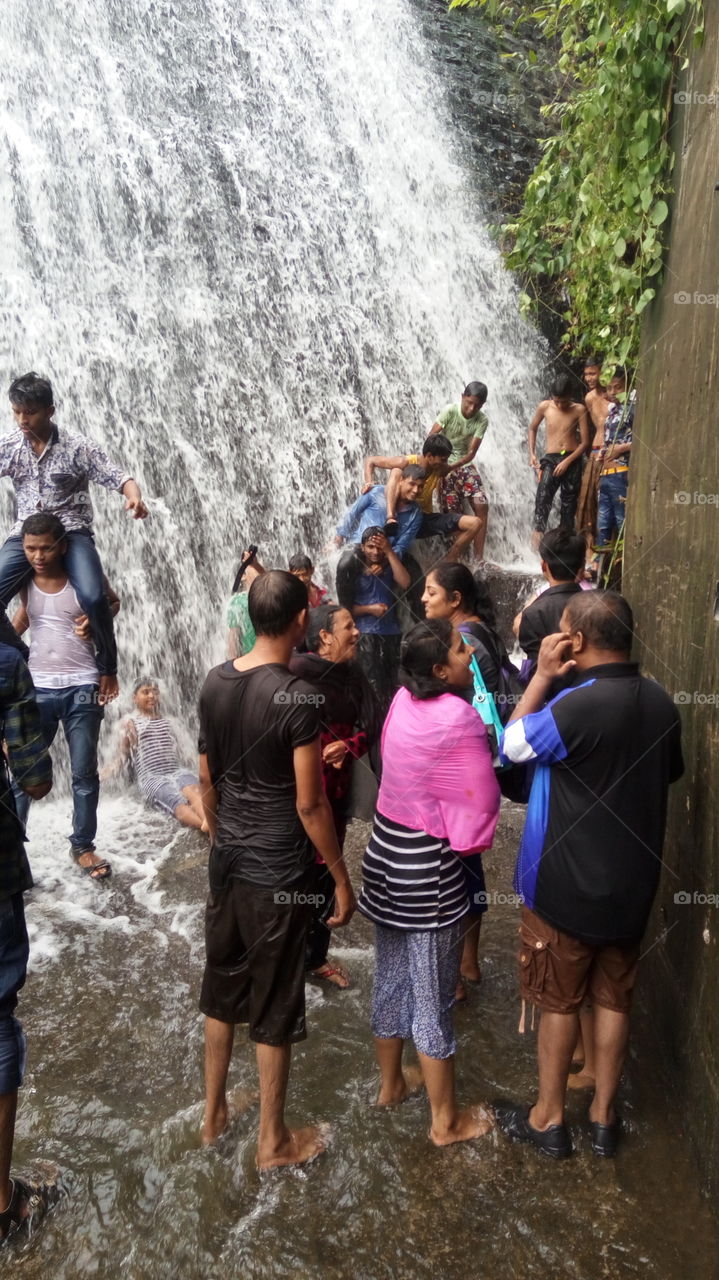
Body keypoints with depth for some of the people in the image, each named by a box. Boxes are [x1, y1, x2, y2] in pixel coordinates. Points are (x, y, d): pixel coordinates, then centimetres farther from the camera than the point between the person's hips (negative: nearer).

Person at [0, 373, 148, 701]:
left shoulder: (77, 447, -7)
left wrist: (134, 498, -33)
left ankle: (107, 667, -6)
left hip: (72, 532, -3)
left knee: (93, 598, -28)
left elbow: (119, 478, -10)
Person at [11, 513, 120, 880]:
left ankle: (83, 846, 21)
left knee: (84, 773, 7)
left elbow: (114, 602, 12)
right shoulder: (25, 581, 0)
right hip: (37, 688, 1)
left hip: (82, 688, -1)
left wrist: (95, 620, -8)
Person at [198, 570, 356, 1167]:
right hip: (278, 871, -6)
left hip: (227, 861, 7)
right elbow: (309, 804, -19)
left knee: (222, 987, 21)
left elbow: (207, 780, 8)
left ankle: (214, 1113, 39)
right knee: (275, 1006, 9)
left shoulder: (215, 683, -1)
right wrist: (342, 879, -8)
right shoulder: (298, 698, -21)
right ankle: (274, 1140, 27)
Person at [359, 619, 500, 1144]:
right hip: (428, 867, -7)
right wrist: (468, 844, 3)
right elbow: (481, 803, -15)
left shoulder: (403, 700, -2)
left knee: (391, 978, 22)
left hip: (387, 853, 8)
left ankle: (390, 1083, 42)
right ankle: (446, 1121, 25)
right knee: (433, 996, 7)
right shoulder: (458, 717, -23)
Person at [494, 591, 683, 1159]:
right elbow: (670, 772, 13)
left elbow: (513, 745, -10)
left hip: (568, 884, -6)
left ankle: (549, 1118, 28)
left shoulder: (577, 706, -27)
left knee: (559, 1001, 11)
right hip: (634, 880, 6)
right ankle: (604, 1116, 33)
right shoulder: (660, 700, -3)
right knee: (614, 998, 18)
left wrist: (543, 676, -10)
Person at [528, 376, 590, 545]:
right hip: (550, 458, 0)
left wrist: (567, 461, -12)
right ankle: (538, 531, -32)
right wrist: (532, 453, 9)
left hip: (572, 460, 0)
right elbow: (533, 428, 19)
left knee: (569, 502, 3)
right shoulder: (544, 407, 1)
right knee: (543, 494, -23)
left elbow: (585, 442, -3)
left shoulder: (579, 410, -3)